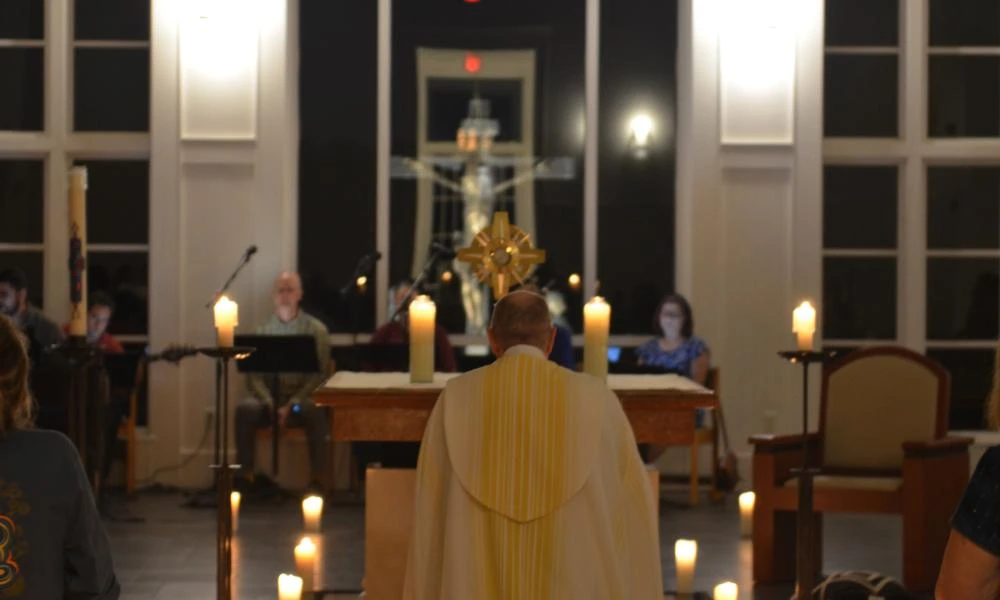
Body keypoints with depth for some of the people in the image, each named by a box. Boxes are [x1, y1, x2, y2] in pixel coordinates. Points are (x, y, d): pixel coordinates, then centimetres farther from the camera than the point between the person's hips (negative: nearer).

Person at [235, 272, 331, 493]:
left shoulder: (316, 330, 4)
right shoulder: (263, 330, 10)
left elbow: (319, 374, -5)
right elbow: (254, 375, 3)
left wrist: (292, 404, -17)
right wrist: (270, 403, -16)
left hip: (303, 396, -2)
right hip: (269, 396, 2)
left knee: (314, 411, -36)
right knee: (245, 409, -30)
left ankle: (317, 480, -30)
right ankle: (246, 476, -21)